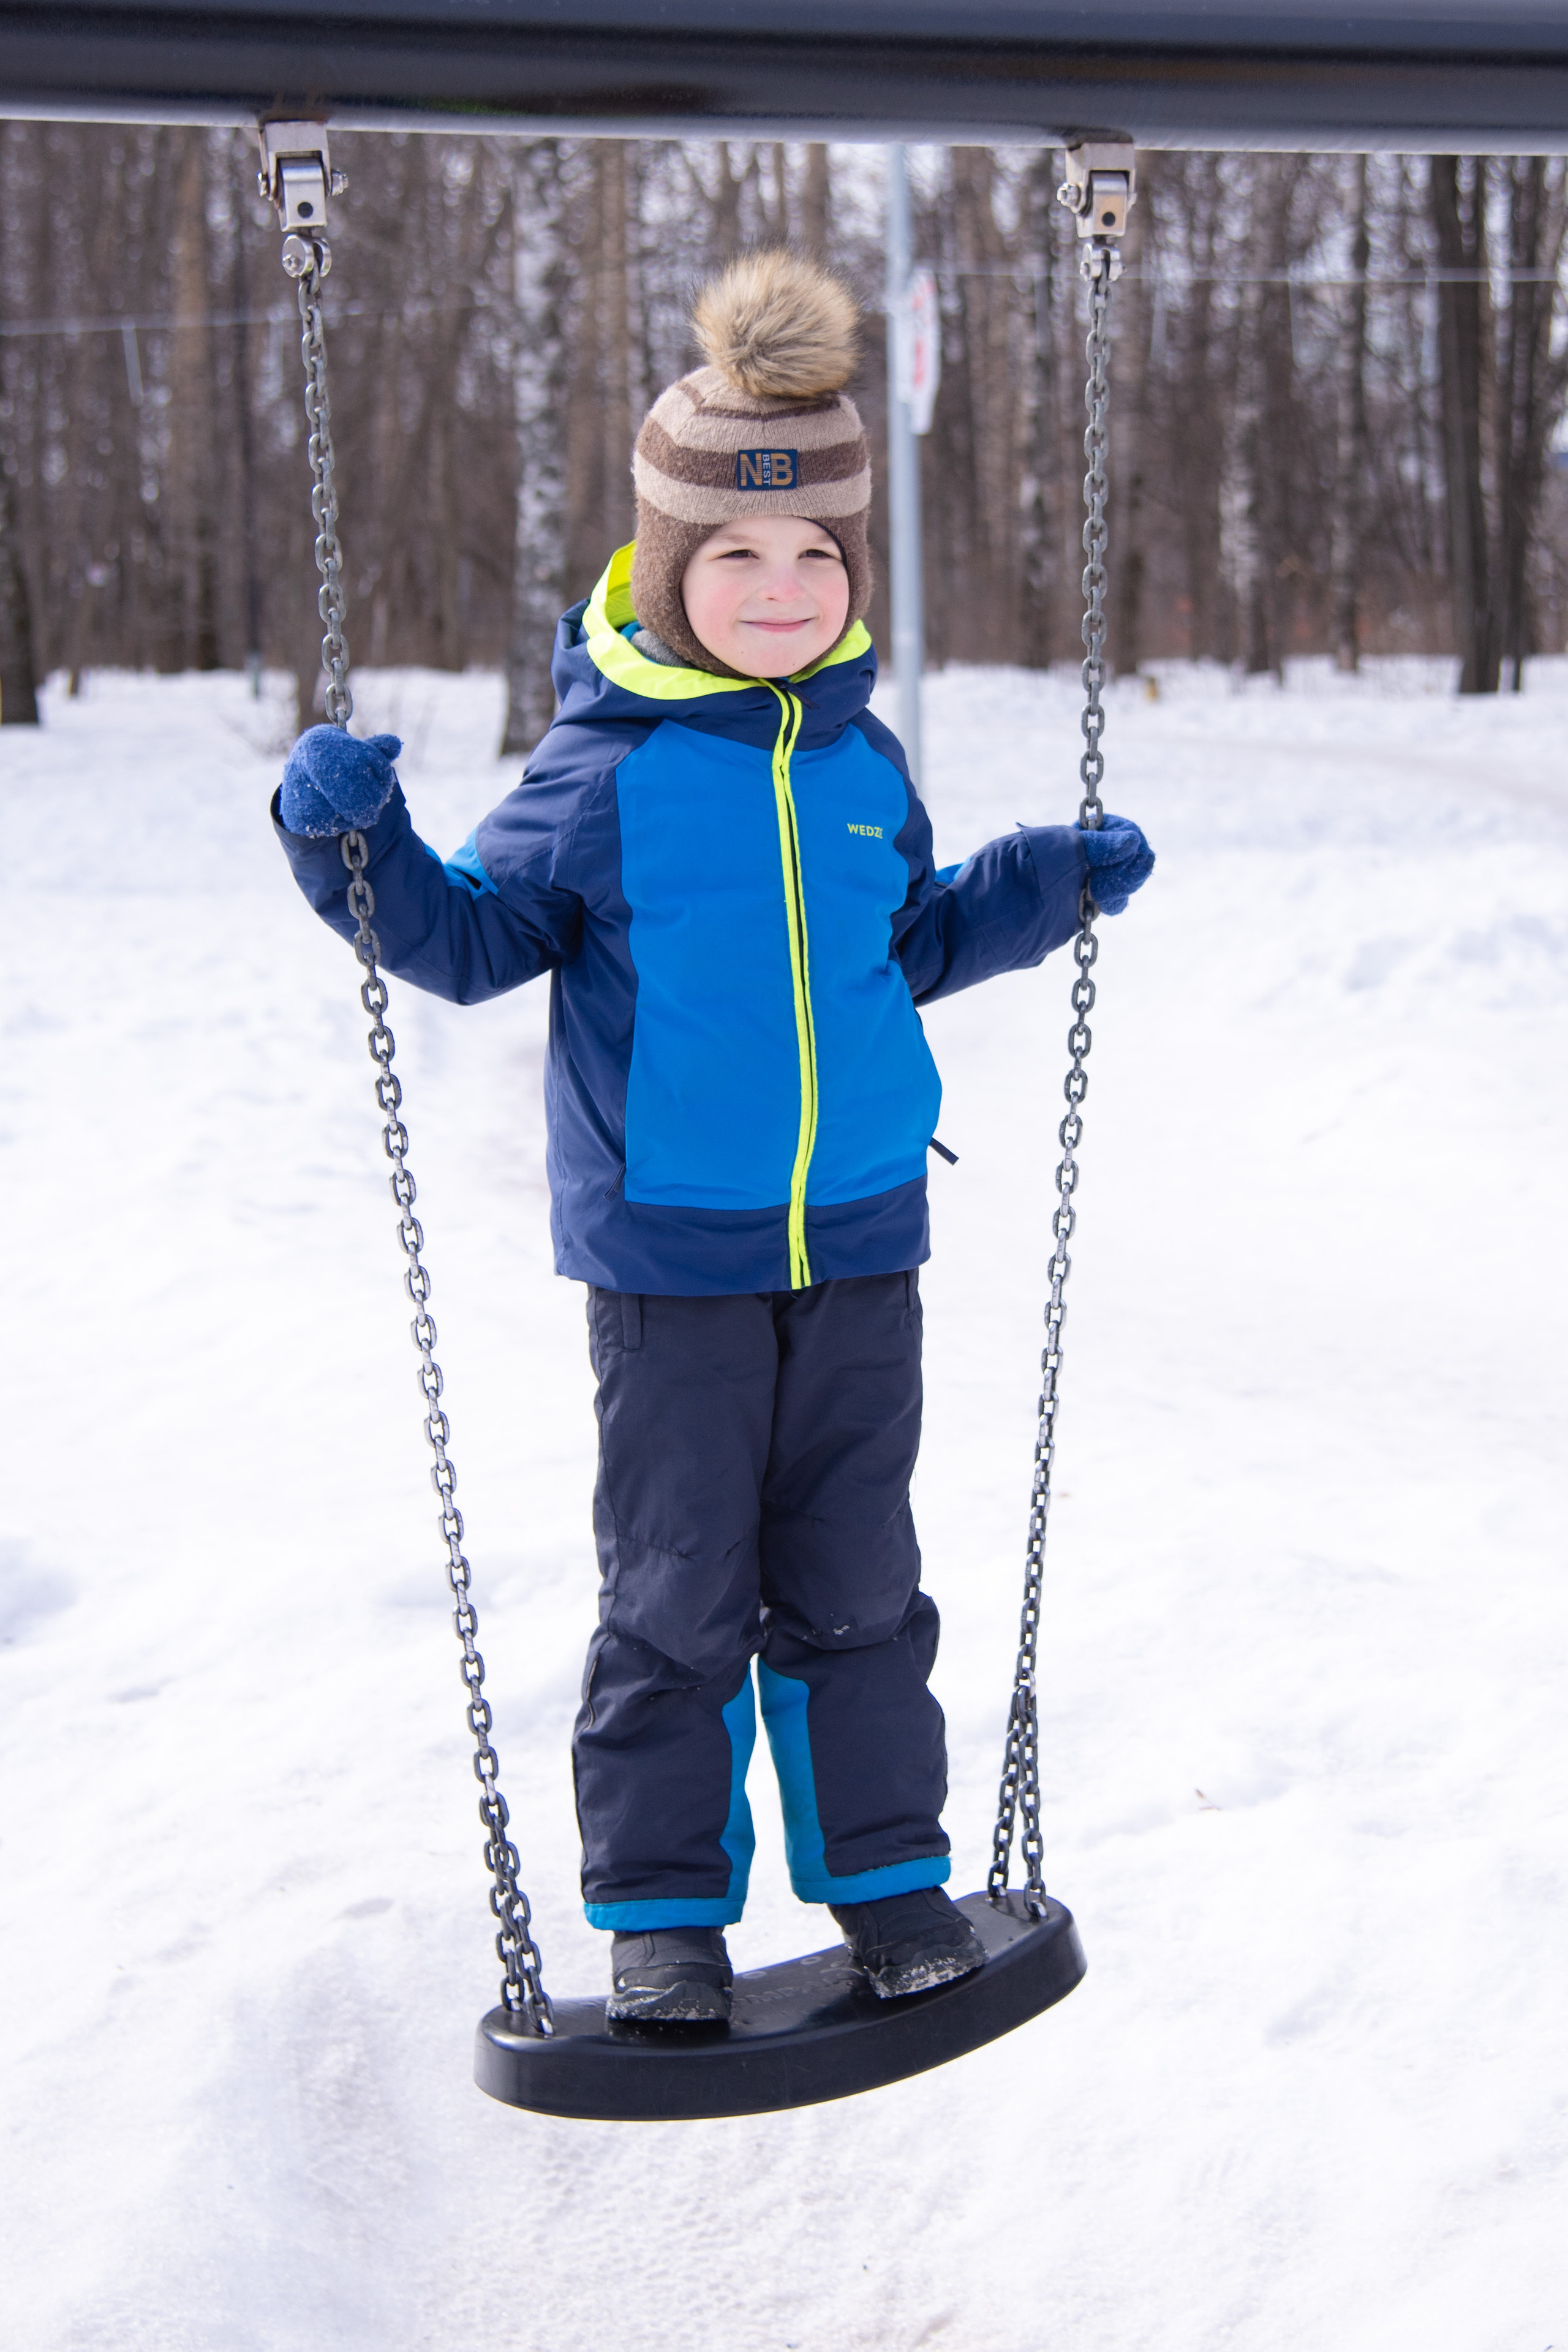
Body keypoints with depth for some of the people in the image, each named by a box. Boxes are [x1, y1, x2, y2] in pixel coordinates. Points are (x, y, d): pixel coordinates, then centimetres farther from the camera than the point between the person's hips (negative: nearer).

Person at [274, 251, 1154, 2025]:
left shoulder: (861, 764, 5)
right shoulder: (606, 768, -8)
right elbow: (474, 937, -3)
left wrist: (1049, 886, 11)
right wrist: (358, 847, -20)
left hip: (859, 1244, 4)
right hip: (669, 1258, -3)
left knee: (854, 1573, 12)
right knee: (677, 1586, 5)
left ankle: (883, 1864, 26)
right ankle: (662, 1900, 19)